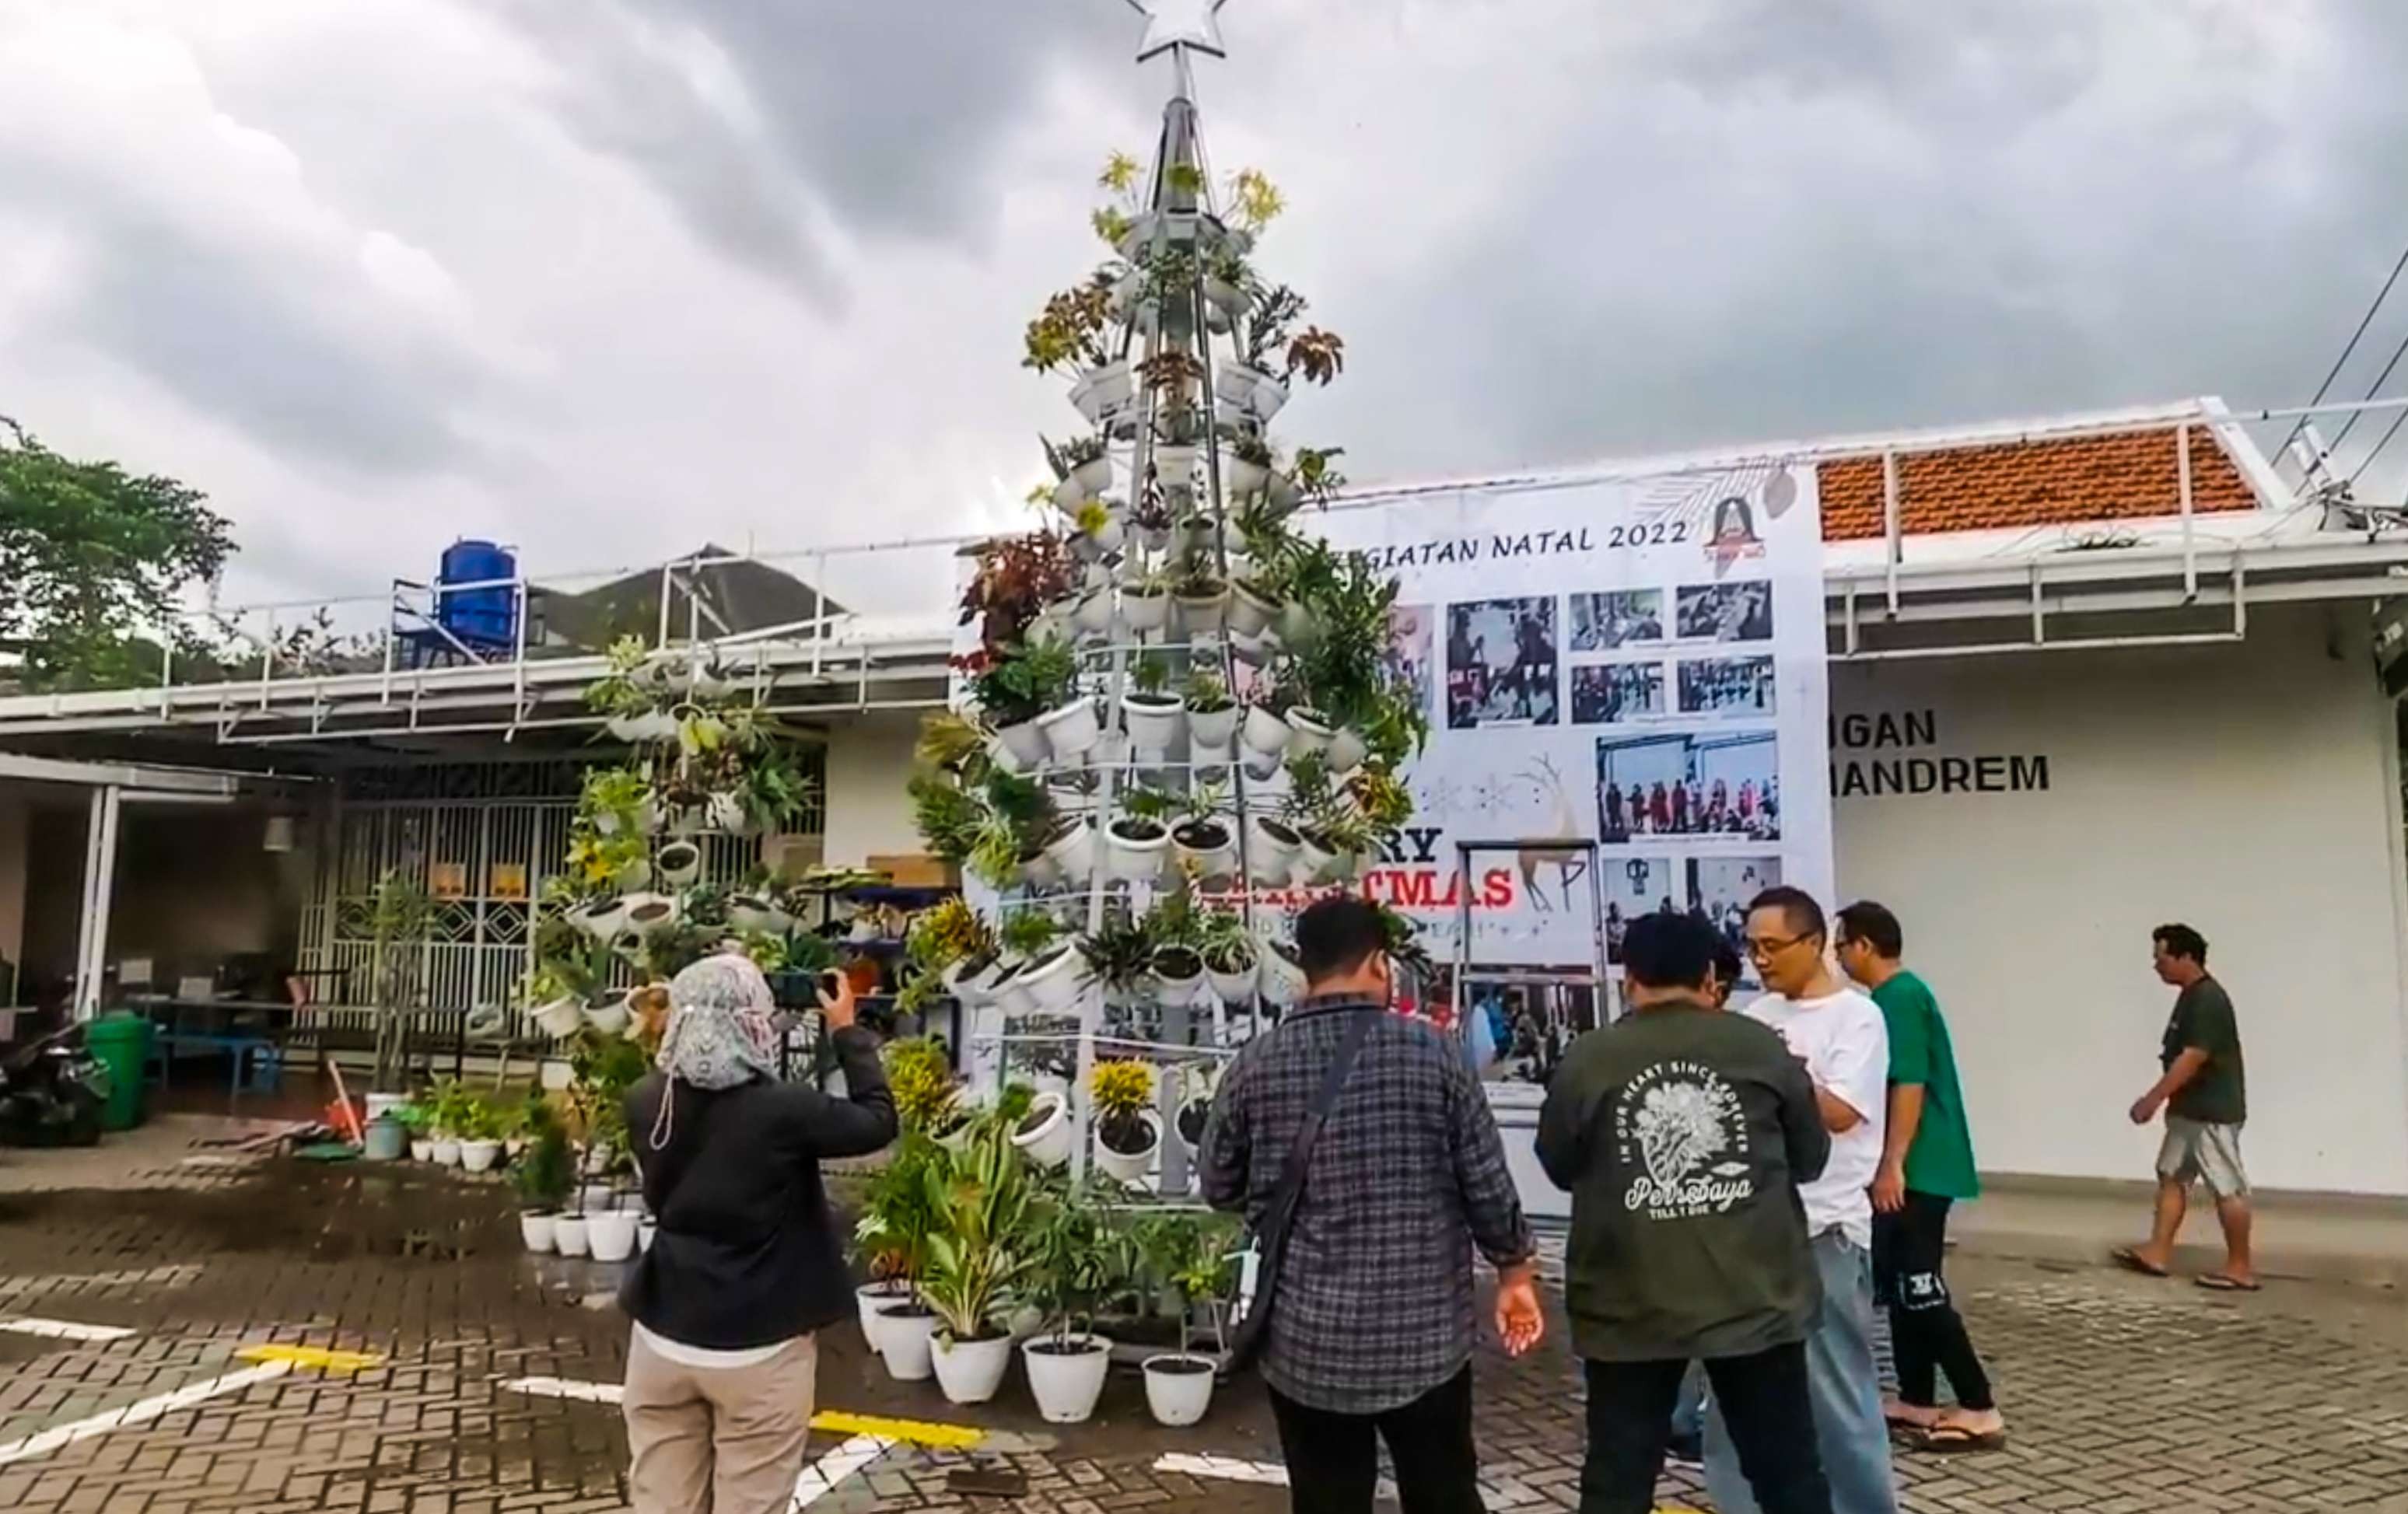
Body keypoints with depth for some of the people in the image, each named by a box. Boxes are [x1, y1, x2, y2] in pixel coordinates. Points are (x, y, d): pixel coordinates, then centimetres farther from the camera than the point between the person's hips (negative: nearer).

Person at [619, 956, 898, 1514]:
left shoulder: (645, 1102, -7)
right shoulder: (782, 1109, -20)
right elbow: (878, 1121, -6)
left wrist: (701, 1018, 12)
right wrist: (847, 1031, 2)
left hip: (662, 1337, 5)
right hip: (758, 1349, -4)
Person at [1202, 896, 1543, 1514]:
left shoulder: (1256, 1065, -6)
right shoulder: (1433, 1053, -8)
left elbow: (1219, 1187, 4)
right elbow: (1488, 1184, -3)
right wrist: (1516, 1271, 13)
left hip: (1306, 1343, 0)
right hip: (1425, 1336, 0)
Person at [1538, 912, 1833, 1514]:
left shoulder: (1586, 1060, -6)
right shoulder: (1763, 1048, -3)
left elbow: (1560, 1168, 7)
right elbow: (1810, 1158, 9)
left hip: (1631, 1308, -1)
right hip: (1755, 1299, 1)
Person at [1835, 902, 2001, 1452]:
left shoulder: (1900, 997, -16)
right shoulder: (1897, 995, 14)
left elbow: (1909, 1086, -22)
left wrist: (1892, 1165, -22)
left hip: (1916, 1170, -10)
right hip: (1910, 1167, 10)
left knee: (1921, 1291, -6)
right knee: (1900, 1287, 13)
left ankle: (1980, 1411, 0)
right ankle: (1917, 1401, 21)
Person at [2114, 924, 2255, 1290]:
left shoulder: (2208, 999, -20)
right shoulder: (2190, 996, 11)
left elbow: (2192, 1059, -25)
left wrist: (2152, 1098, -22)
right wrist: (2163, 1100, 20)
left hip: (2213, 1112, -10)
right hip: (2189, 1109, 10)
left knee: (2227, 1188, -1)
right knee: (2172, 1176, 10)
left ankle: (2240, 1267, 7)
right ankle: (2159, 1252, 13)